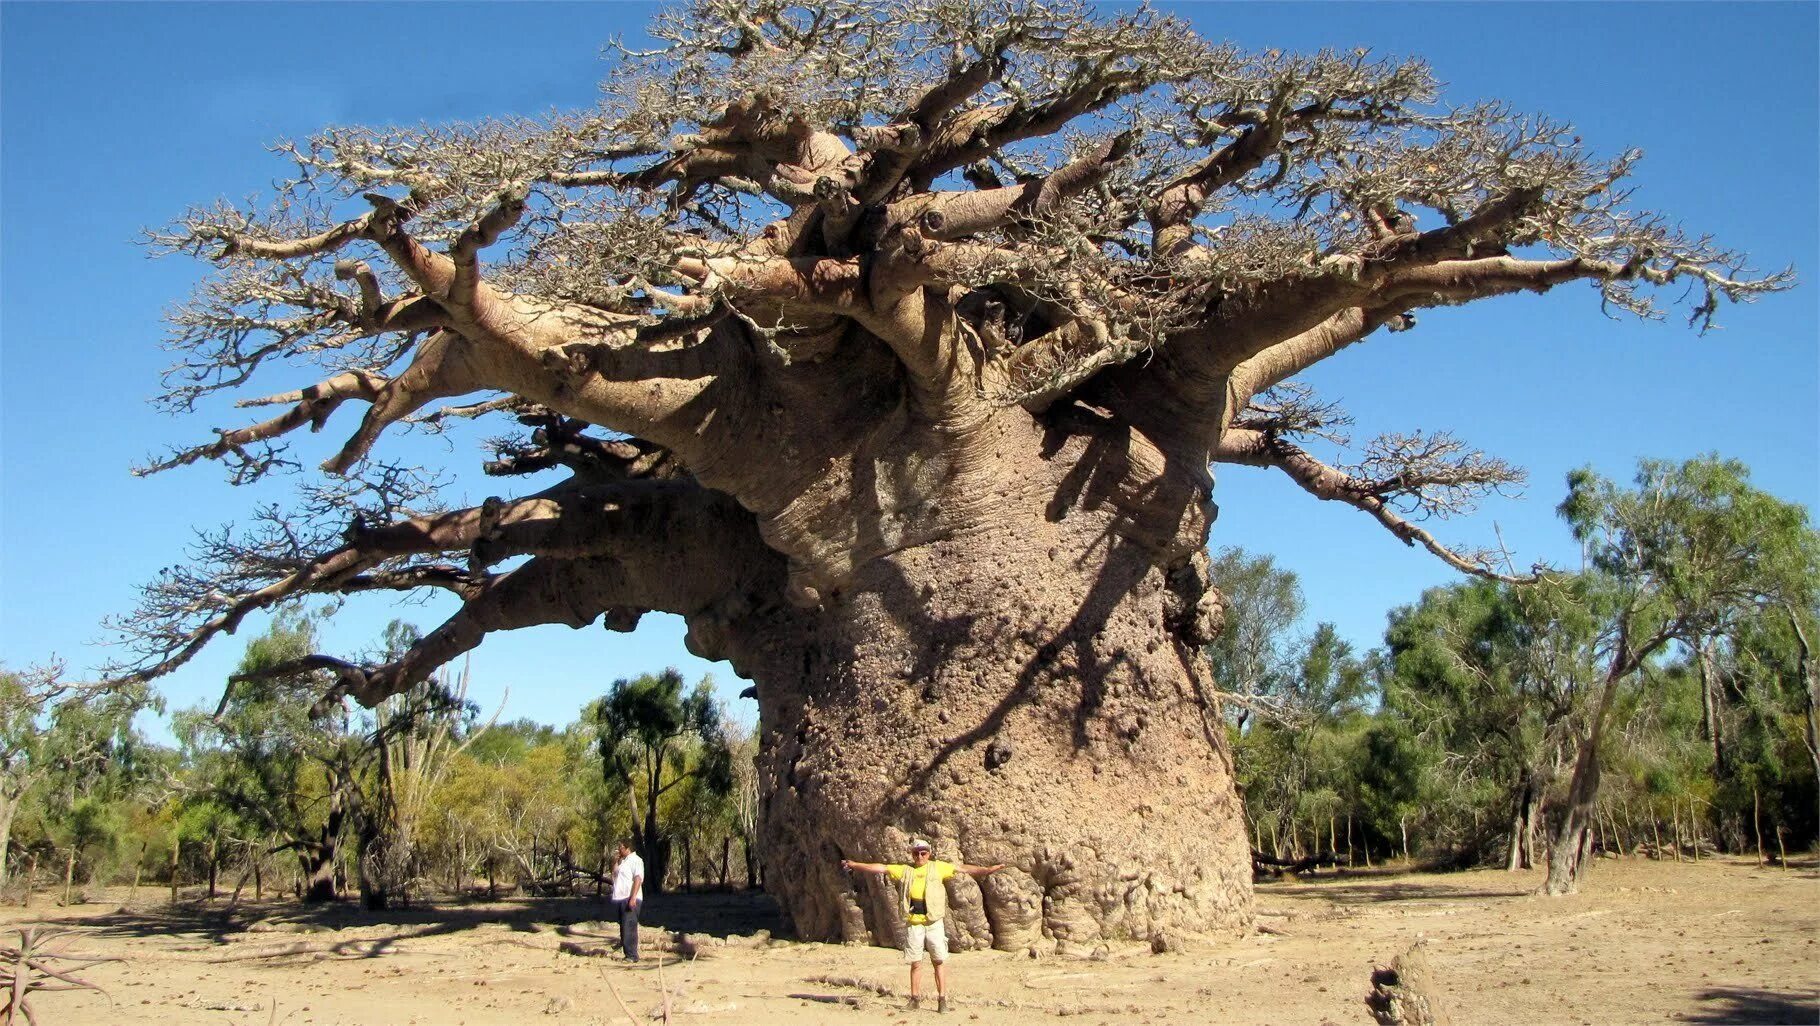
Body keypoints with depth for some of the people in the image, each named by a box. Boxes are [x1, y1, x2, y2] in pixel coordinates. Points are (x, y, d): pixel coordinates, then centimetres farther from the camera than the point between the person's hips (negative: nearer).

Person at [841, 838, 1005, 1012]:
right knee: (915, 963, 8)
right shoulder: (904, 870, 10)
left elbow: (962, 868, 2)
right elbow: (880, 868, 8)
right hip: (913, 923, 1)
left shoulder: (938, 867, 6)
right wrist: (854, 865, 3)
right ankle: (915, 998, 17)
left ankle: (942, 999, 3)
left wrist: (988, 870, -5)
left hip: (934, 922, -1)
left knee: (939, 961, -2)